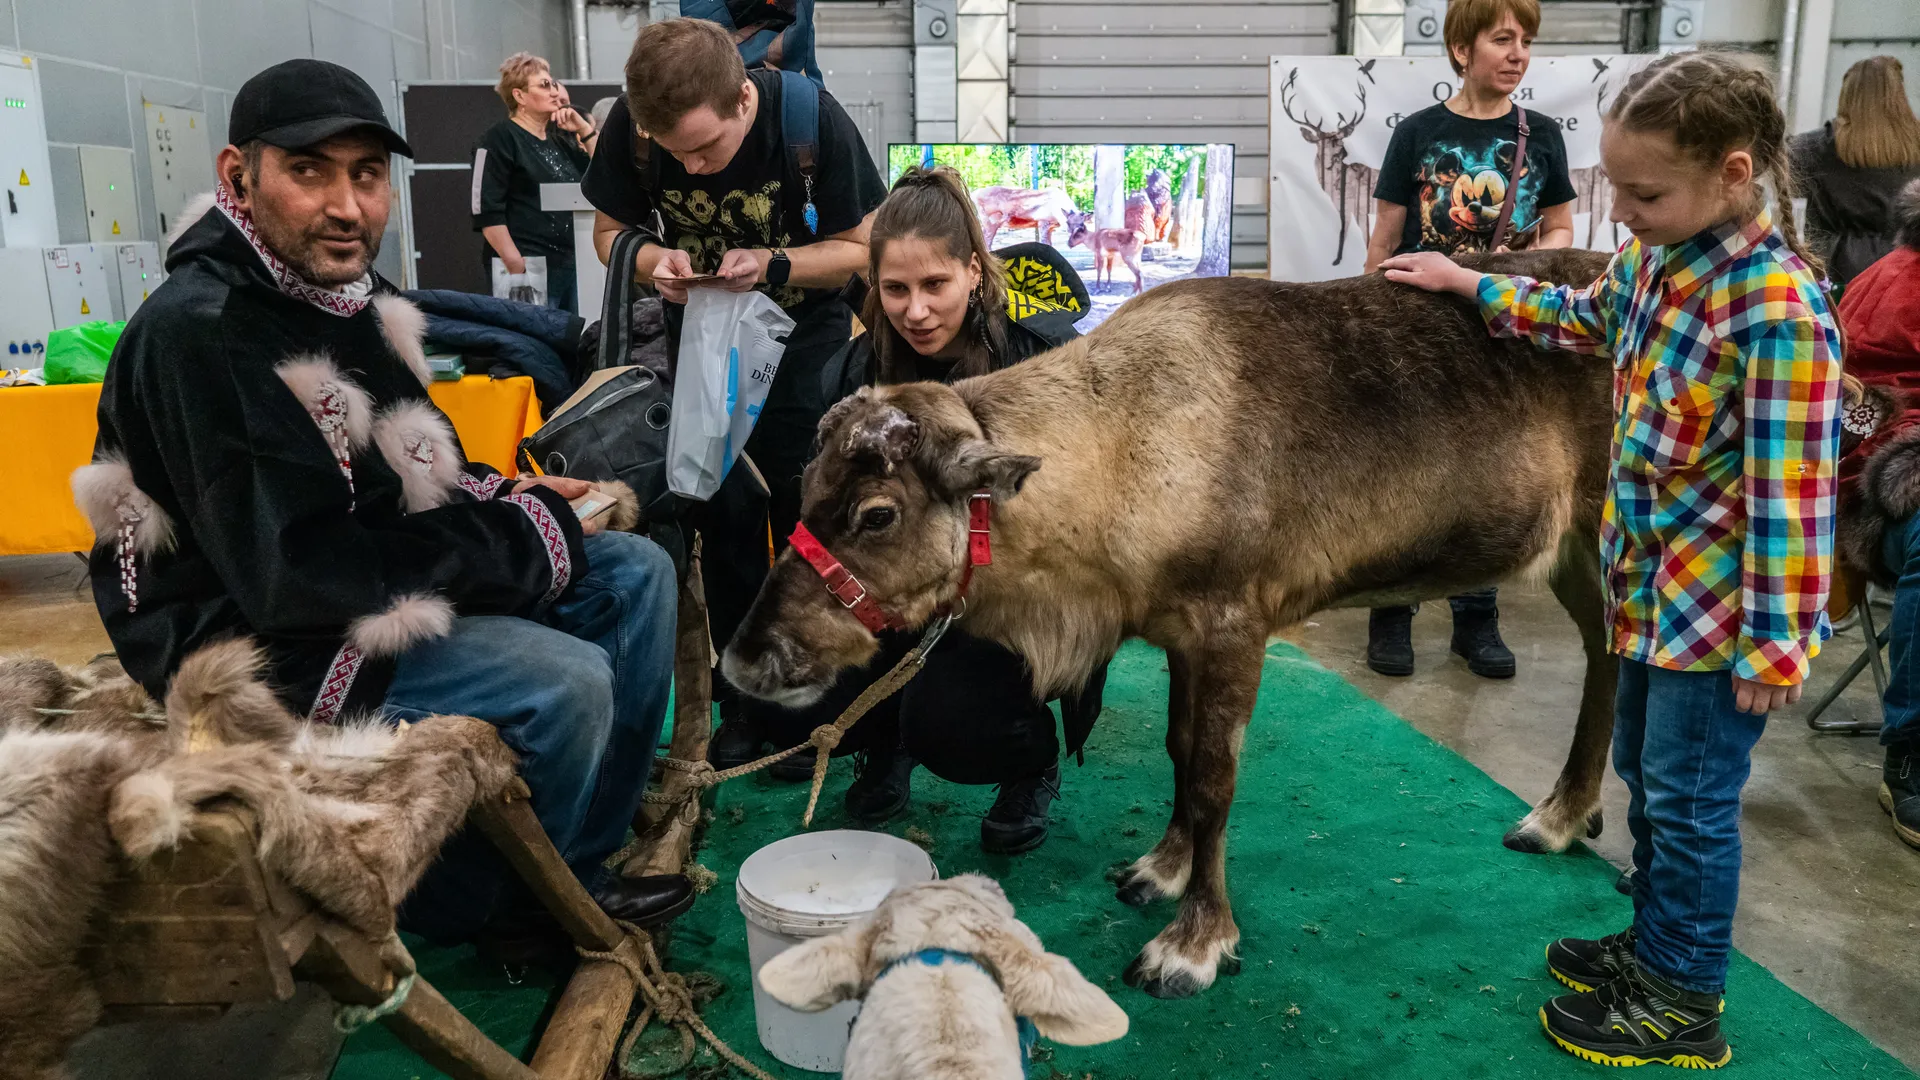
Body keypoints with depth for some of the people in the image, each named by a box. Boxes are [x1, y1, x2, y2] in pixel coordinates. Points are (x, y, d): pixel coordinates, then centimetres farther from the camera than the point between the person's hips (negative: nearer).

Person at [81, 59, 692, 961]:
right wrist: (525, 538, -20)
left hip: (371, 578, 9)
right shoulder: (198, 334, -23)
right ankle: (465, 909, 3)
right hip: (254, 644, -9)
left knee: (635, 573, 4)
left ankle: (577, 867, 10)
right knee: (562, 683, -27)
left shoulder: (352, 296, 5)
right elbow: (294, 573, -27)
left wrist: (510, 501, -3)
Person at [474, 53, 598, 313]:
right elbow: (487, 212, -10)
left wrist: (584, 129, 6)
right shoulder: (499, 140, -2)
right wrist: (517, 267, -17)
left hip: (571, 266, 7)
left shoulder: (561, 138, 19)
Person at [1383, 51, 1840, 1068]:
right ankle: (1657, 943, 42)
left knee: (1689, 798, 6)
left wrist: (1775, 644, -20)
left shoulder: (1778, 308, -26)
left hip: (1720, 603, -8)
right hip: (1651, 577, 9)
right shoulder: (1660, 254, 0)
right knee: (1643, 767, 21)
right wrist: (1469, 284, 20)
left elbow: (1790, 492, -24)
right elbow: (1591, 316, 23)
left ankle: (1683, 1006, 25)